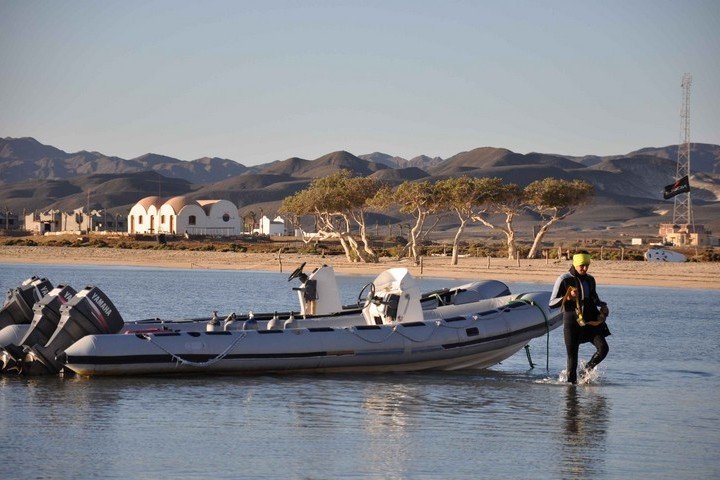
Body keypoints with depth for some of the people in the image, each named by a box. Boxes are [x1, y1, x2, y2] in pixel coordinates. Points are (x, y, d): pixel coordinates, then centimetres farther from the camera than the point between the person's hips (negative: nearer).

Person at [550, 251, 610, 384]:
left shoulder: (590, 280, 11)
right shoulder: (564, 280, -6)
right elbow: (552, 303, -7)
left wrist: (602, 305, 10)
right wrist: (567, 298, -22)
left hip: (590, 321, 4)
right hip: (572, 322, -4)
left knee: (603, 348, -10)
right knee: (572, 356, -1)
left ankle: (588, 369, 14)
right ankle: (571, 381, 16)